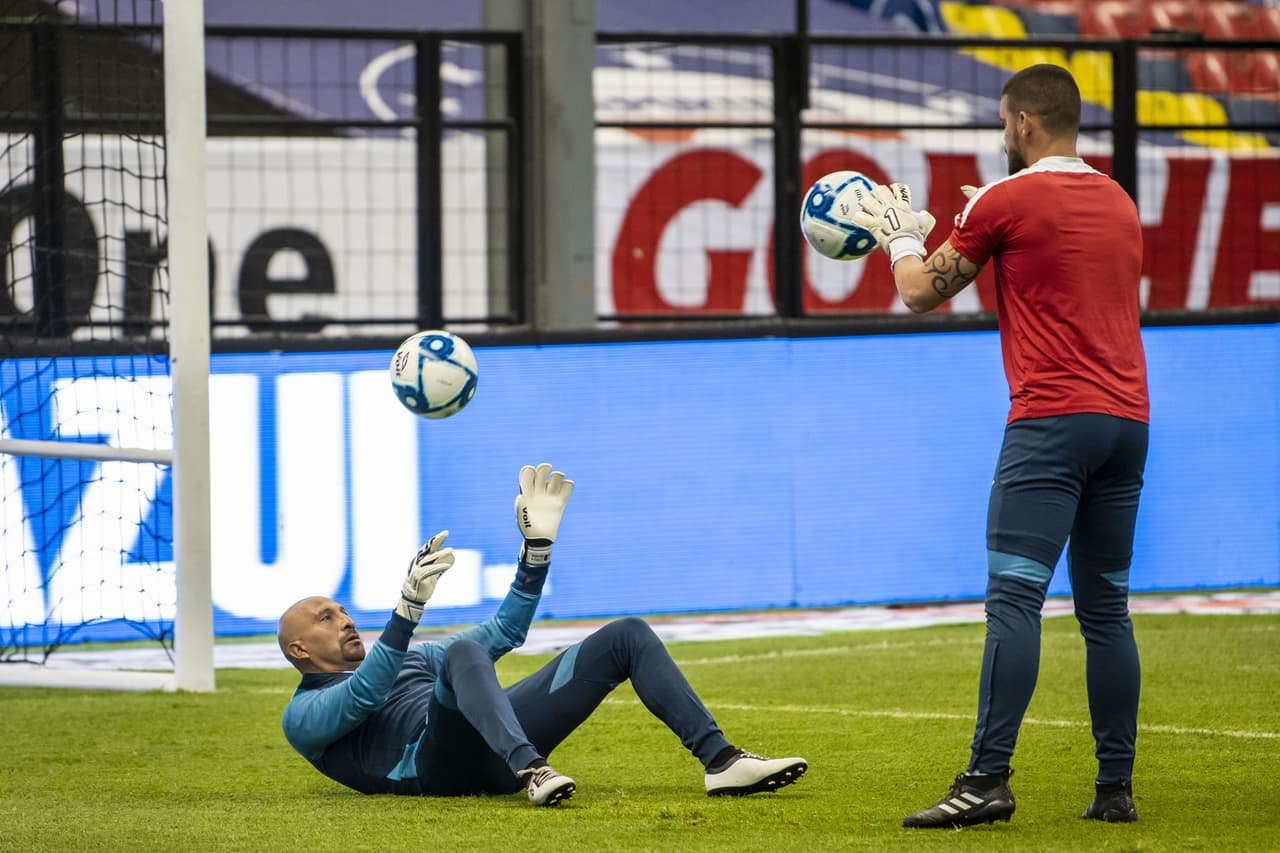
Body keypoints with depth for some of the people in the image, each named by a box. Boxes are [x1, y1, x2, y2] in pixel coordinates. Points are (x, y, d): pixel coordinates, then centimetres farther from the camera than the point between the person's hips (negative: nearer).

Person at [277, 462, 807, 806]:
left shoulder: (415, 659, 38)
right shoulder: (304, 716, 14)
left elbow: (503, 631, 35)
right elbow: (363, 697, -9)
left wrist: (538, 543, 23)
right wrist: (410, 606, -20)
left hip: (498, 747, 7)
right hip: (438, 762, -7)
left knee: (628, 636, -3)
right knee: (462, 651, -36)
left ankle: (719, 760, -20)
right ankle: (532, 774, -58)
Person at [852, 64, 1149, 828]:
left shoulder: (1007, 201, -4)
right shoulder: (1120, 203, 16)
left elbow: (922, 293, 5)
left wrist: (902, 236, 24)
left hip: (1052, 421, -7)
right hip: (1127, 420, 7)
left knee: (1014, 600, -12)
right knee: (1106, 610, 9)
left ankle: (988, 780, -20)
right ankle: (1116, 789, 8)